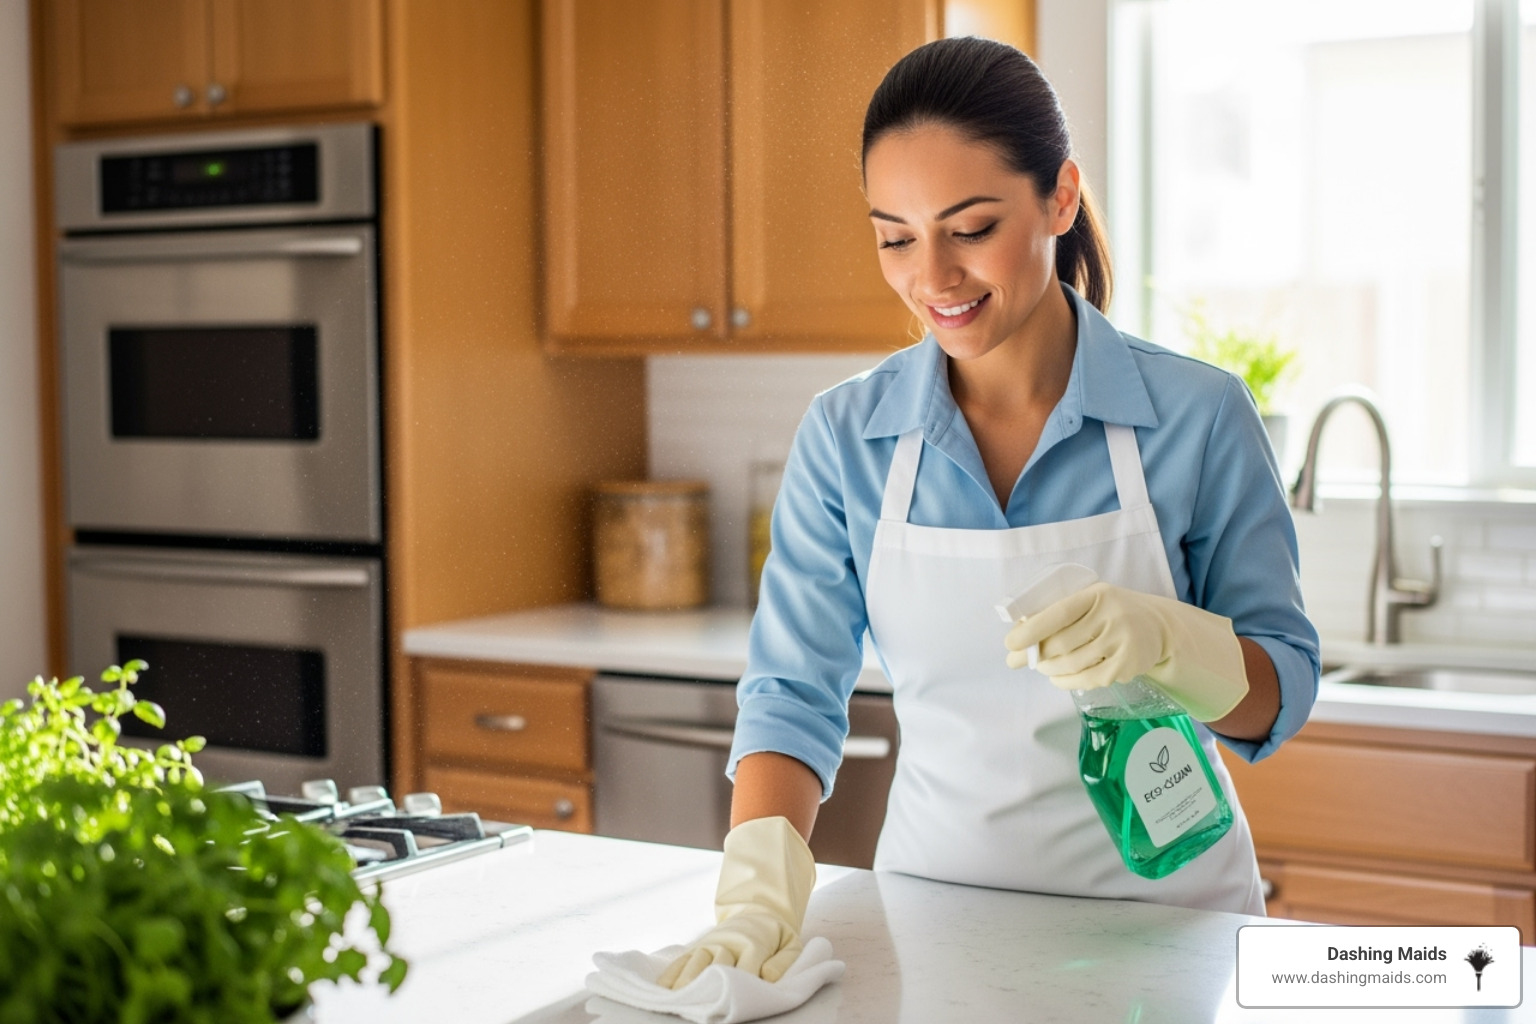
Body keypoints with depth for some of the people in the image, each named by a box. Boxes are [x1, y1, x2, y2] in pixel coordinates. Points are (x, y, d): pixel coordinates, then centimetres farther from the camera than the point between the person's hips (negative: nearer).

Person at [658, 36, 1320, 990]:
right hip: (939, 894, 2)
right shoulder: (845, 436, -5)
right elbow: (795, 690, -6)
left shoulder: (1198, 413, -10)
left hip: (1160, 909, -1)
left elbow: (1281, 691, -6)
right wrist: (761, 892, -23)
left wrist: (1162, 639, -29)